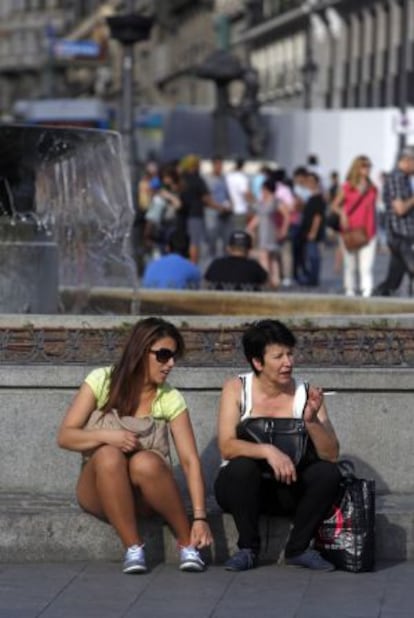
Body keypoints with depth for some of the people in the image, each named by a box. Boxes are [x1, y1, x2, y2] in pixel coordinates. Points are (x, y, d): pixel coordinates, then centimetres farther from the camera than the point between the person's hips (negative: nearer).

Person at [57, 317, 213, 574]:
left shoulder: (171, 399, -6)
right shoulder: (102, 381, -7)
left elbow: (191, 460, -12)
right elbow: (65, 436, -8)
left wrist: (200, 517, -24)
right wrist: (106, 436, -27)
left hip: (142, 495, 0)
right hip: (98, 491, 0)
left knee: (146, 462, -34)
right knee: (109, 455, -34)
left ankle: (187, 543, -18)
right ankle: (133, 547, -28)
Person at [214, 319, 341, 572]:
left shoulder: (305, 393, -4)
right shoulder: (237, 389, -8)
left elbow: (331, 455, -10)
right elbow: (227, 447, -20)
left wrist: (312, 420, -27)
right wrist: (267, 451, -36)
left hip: (287, 487, 2)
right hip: (241, 485, -2)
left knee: (328, 473, -24)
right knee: (242, 466, -34)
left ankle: (298, 548, -8)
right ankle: (248, 548, -16)